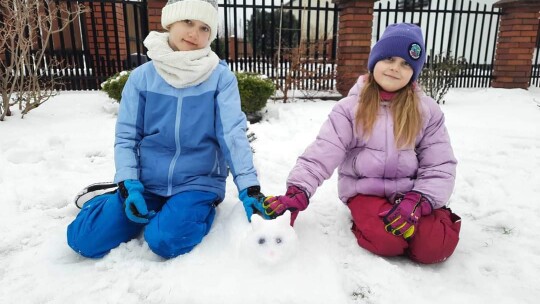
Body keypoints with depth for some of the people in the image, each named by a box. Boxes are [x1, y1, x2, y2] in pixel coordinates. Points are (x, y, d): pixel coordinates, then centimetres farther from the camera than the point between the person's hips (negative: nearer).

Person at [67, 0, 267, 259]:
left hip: (198, 183, -2)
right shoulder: (142, 77, -1)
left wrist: (249, 188, -24)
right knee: (84, 239, -6)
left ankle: (201, 210, 4)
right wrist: (129, 186, -12)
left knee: (165, 241, -27)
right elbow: (126, 137, 0)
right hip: (147, 183, 3)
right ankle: (135, 204, 19)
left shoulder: (221, 77, -8)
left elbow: (233, 133, -15)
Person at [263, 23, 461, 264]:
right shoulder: (350, 108, -6)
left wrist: (417, 201, -18)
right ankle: (365, 219, 5)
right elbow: (322, 153, -15)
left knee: (434, 247, -19)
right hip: (365, 191, -2)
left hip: (409, 192, 3)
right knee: (387, 241, -27)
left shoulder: (427, 111, -1)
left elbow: (440, 166, -2)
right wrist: (298, 192, -28)